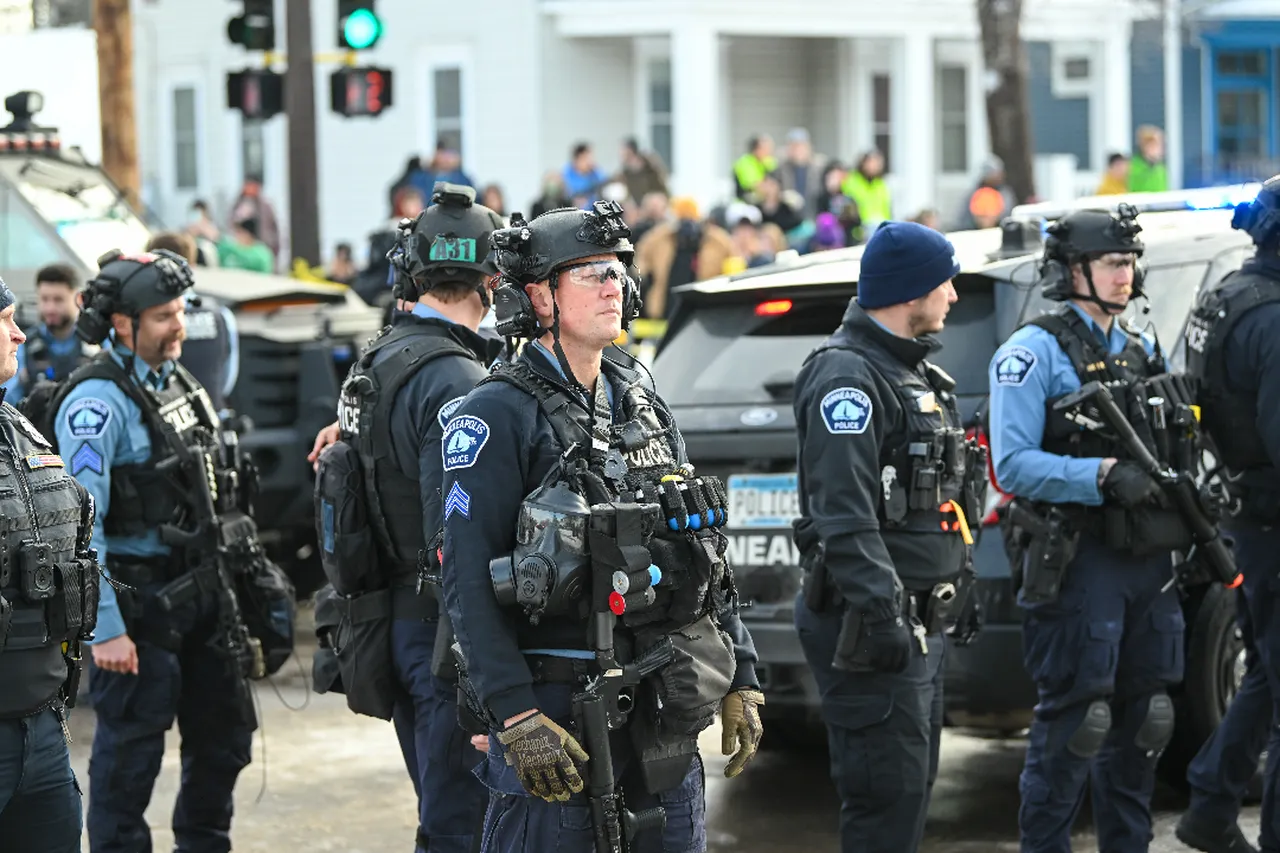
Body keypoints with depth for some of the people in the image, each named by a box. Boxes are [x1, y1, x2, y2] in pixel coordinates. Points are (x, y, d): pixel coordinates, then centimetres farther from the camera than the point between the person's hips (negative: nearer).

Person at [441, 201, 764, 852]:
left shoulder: (642, 402, 15)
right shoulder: (501, 413, -8)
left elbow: (708, 553, 19)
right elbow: (468, 583, -14)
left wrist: (740, 680, 13)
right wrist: (516, 717, -21)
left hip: (665, 716, 7)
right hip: (556, 709, -7)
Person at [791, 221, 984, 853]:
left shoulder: (912, 370, 18)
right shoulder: (847, 375, -15)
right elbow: (844, 513, -24)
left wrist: (954, 588, 23)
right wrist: (882, 612, -28)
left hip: (920, 621, 10)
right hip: (874, 624, -10)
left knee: (912, 789, 15)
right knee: (889, 796, -10)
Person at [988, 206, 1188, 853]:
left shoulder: (1141, 352, 17)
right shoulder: (1035, 351, -6)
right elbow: (1013, 464, -14)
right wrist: (1104, 476, -24)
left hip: (1148, 559, 7)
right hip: (1077, 561, -7)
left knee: (1144, 722, 12)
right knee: (1072, 724, -6)